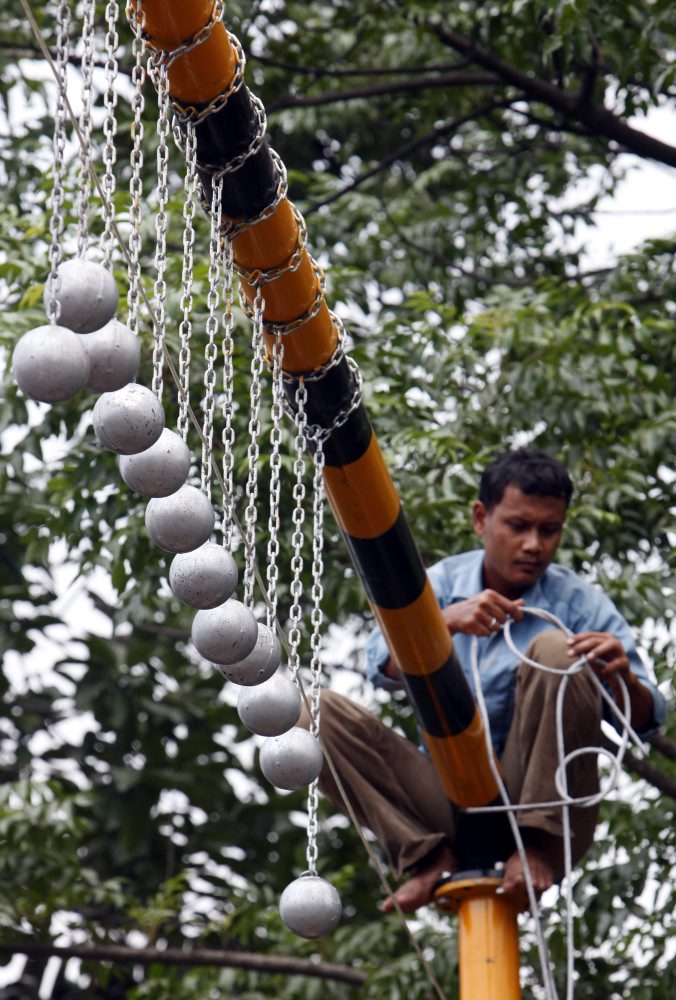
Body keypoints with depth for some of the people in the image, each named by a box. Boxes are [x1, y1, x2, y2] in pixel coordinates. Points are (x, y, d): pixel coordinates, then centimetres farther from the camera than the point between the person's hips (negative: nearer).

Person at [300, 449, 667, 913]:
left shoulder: (580, 603, -2)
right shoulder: (444, 582, 5)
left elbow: (645, 722, -9)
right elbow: (385, 668, -12)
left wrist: (623, 677, -32)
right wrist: (446, 622, -31)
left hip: (542, 805, -2)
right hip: (448, 806, 3)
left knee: (554, 649, -23)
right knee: (319, 712, -14)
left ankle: (540, 842, -21)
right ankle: (429, 854, -16)